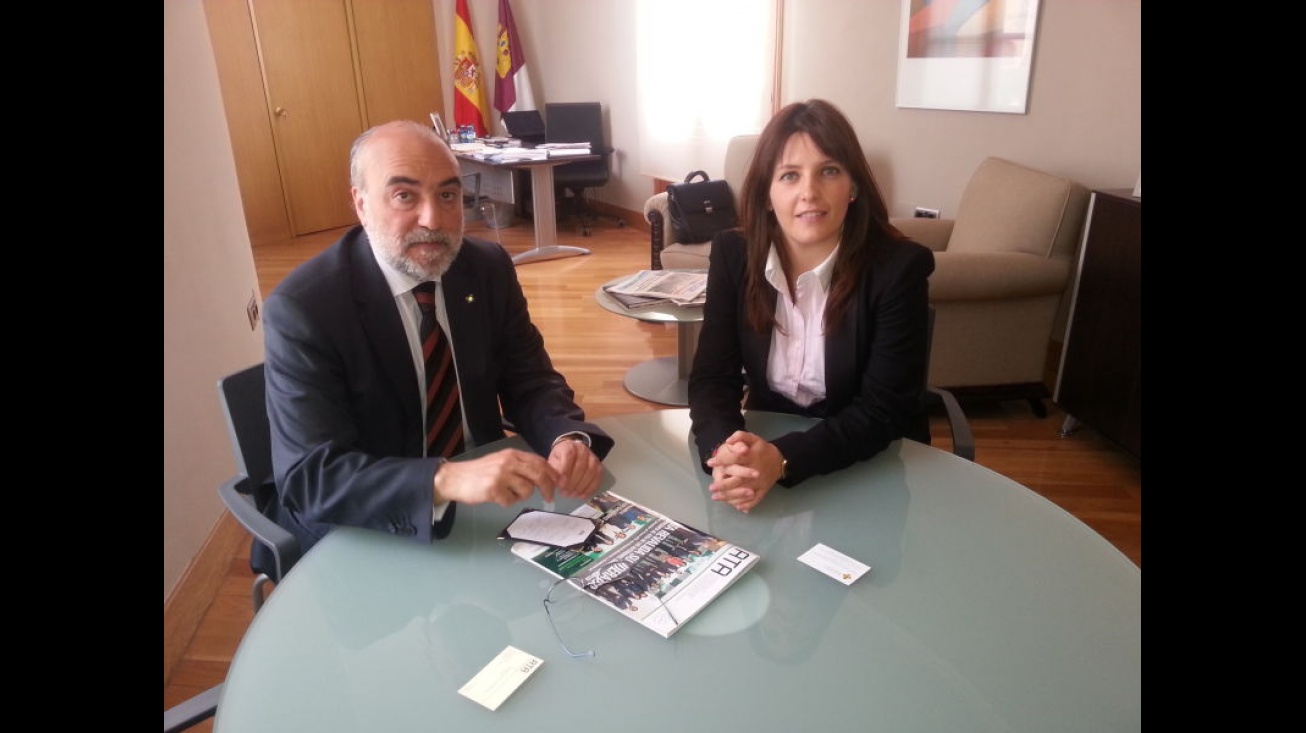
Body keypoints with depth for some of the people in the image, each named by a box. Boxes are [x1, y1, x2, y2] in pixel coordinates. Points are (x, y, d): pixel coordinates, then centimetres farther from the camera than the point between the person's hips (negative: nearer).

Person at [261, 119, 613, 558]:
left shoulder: (489, 268, -4)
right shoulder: (302, 308, -19)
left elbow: (530, 384, 0)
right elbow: (307, 478, -25)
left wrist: (568, 438, -23)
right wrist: (446, 480, -41)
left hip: (485, 505, 5)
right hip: (361, 539, -4)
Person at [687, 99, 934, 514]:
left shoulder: (899, 266, -16)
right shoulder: (733, 254, -8)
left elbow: (884, 409, -18)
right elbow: (712, 377, -10)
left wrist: (784, 460, -34)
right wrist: (724, 453, -31)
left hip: (874, 468, -2)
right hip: (765, 446, 2)